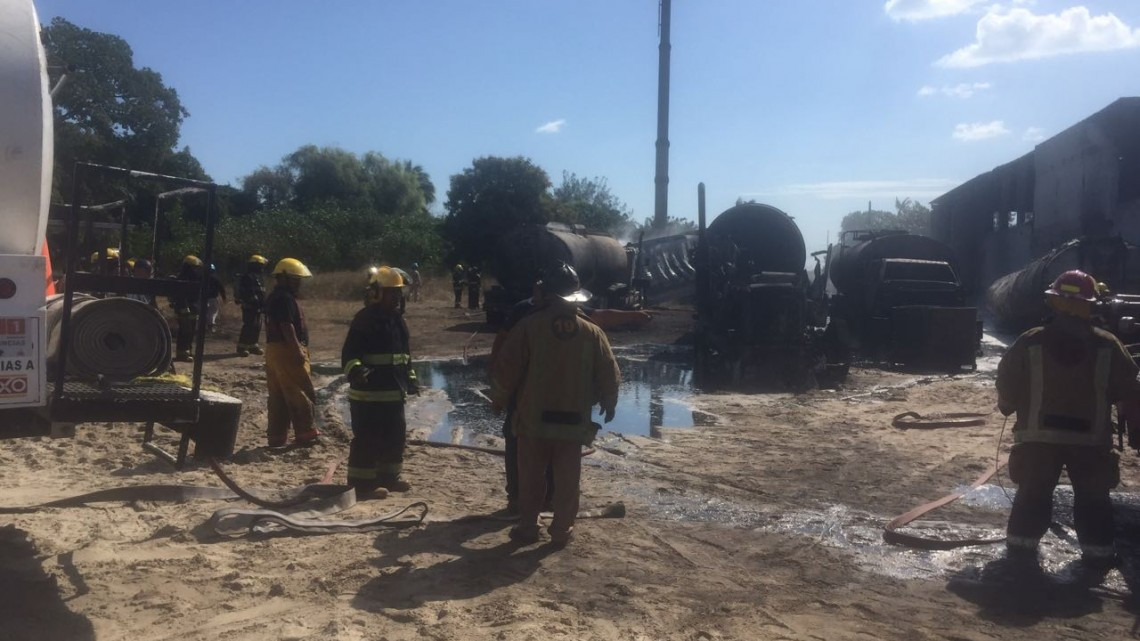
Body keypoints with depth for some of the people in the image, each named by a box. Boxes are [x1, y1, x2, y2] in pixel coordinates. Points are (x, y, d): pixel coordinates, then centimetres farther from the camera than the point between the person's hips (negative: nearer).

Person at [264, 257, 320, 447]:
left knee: (277, 396, 11)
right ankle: (305, 433, 2)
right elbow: (287, 327, -22)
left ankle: (276, 435, 14)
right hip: (287, 350, -10)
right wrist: (298, 351, -22)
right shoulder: (285, 298, -15)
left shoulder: (273, 297, 18)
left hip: (273, 349, 10)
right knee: (300, 393, -3)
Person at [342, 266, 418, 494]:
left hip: (394, 391, 9)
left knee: (396, 435, 16)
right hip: (368, 392, -9)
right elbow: (349, 353, -19)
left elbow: (404, 352, 24)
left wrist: (410, 378, 22)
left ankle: (389, 476, 30)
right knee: (367, 439, -4)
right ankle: (361, 481, 6)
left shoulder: (397, 318, 13)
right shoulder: (365, 319, -13)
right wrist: (355, 370, -37)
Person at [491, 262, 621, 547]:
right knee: (567, 480, 11)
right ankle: (561, 531, 17)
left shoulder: (529, 326, -9)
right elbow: (609, 376, 4)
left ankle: (528, 528, 18)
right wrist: (609, 405, 22)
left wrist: (499, 400, 10)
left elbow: (505, 369, -6)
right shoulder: (592, 332, -2)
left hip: (533, 418, -1)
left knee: (531, 477, 11)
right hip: (574, 421, 1)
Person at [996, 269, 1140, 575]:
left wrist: (1007, 406, 17)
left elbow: (1007, 384, -3)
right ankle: (1097, 554, 19)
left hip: (1038, 435, 0)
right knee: (1092, 497, 15)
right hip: (1091, 437, 0)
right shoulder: (1108, 346, -6)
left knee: (1033, 493, 11)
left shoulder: (1029, 343, -8)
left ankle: (1021, 548, 11)